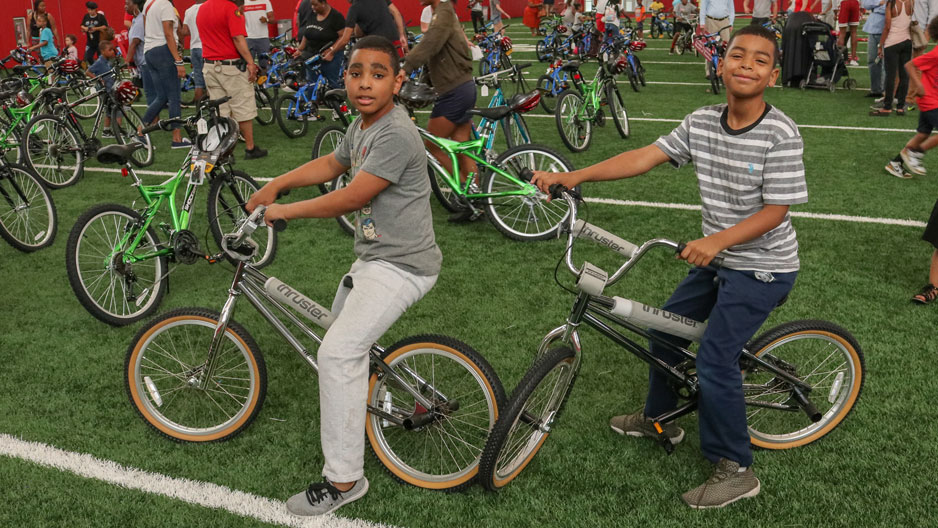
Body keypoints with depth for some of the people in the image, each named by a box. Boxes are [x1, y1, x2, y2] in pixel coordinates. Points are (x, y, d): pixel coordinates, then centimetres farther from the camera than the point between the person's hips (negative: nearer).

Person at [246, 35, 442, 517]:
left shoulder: (395, 136, -24)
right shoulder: (362, 126, 7)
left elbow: (350, 199, -25)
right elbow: (330, 164, 23)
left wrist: (285, 210, -12)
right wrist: (276, 183, 11)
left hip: (400, 265, -10)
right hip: (373, 257, 10)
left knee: (337, 352, -19)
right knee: (343, 327, 28)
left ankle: (344, 479, -10)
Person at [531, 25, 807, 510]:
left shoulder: (780, 134, -21)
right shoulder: (701, 123, -3)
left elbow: (775, 211, -21)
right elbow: (644, 156, -8)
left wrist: (716, 241, -34)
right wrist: (573, 176, -17)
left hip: (761, 267, -7)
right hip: (716, 259, 7)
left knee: (714, 360, -13)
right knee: (664, 328, 15)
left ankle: (735, 470, 5)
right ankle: (658, 419, 40)